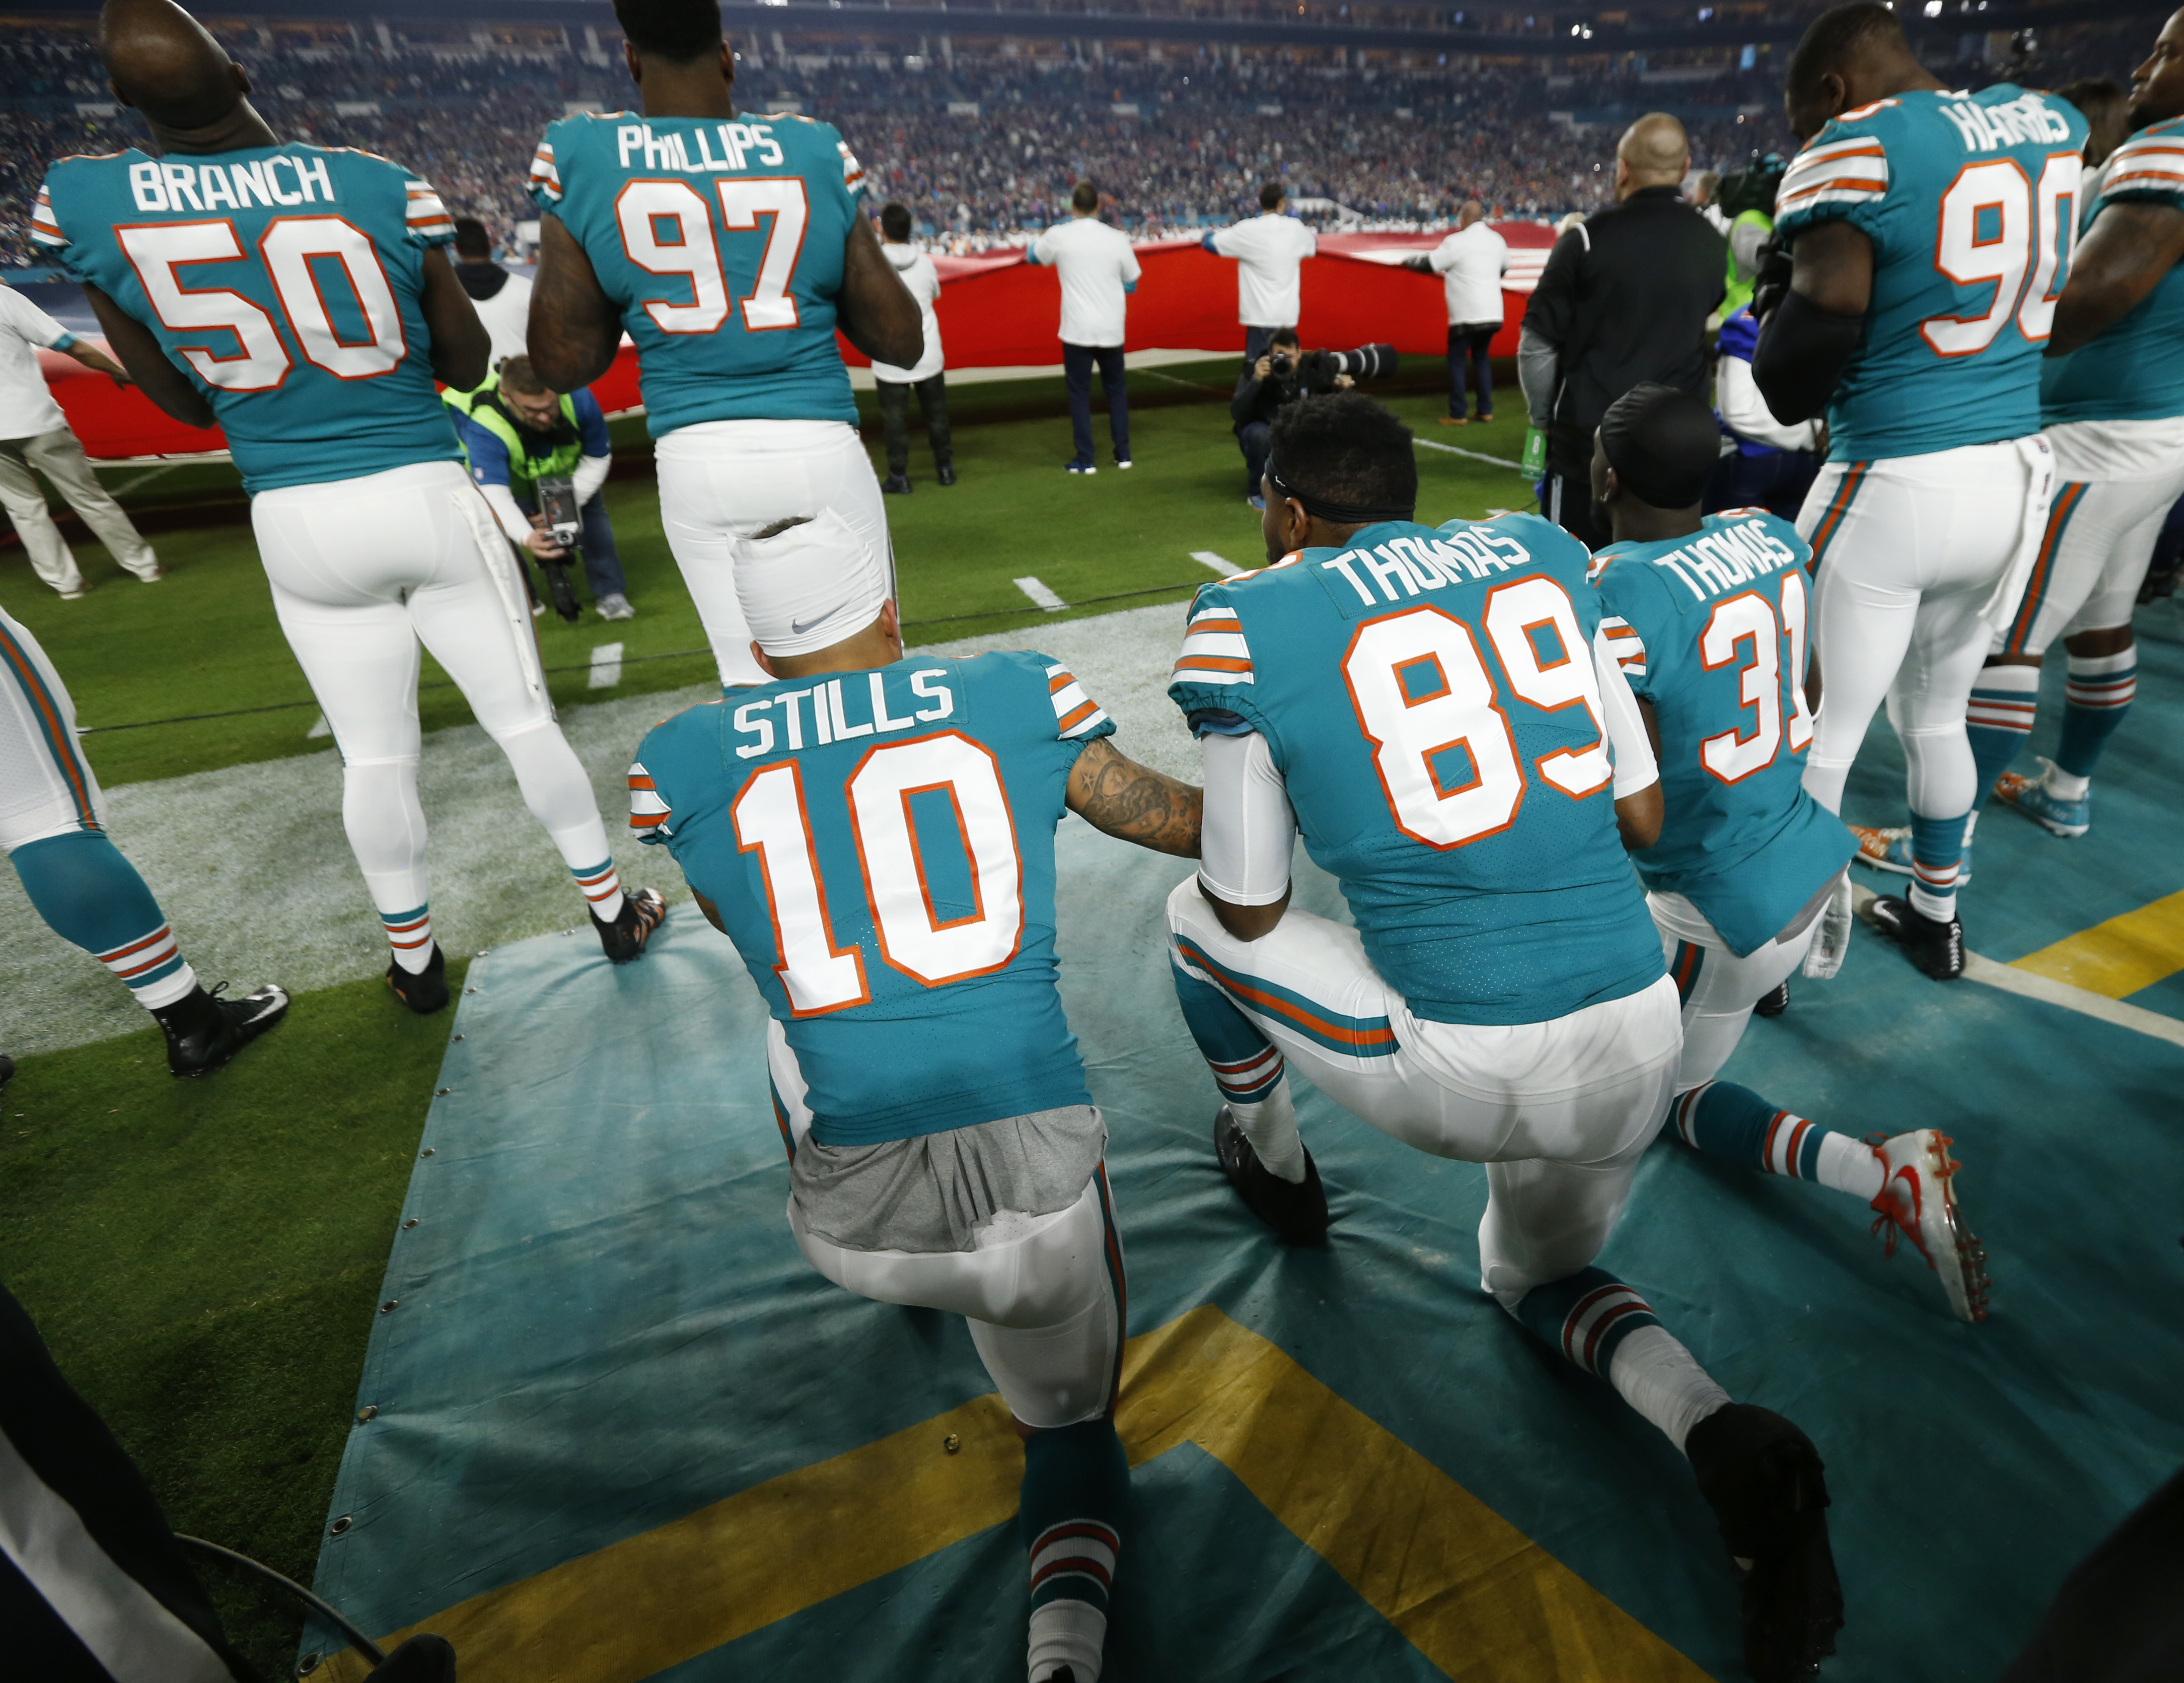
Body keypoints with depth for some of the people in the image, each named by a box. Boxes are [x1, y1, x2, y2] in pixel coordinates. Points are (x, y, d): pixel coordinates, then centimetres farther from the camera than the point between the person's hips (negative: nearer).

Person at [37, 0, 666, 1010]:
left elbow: (186, 402, 8)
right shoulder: (384, 188, -7)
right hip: (427, 499, -1)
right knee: (525, 721, 10)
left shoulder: (77, 205, -1)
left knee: (375, 757, 13)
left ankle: (415, 963, 28)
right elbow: (469, 368, 3)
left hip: (298, 523, 2)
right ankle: (613, 912, 22)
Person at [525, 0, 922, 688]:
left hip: (695, 460, 1)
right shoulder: (815, 149, 2)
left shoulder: (576, 155, 3)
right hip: (819, 450, 0)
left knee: (753, 677, 9)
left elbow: (563, 364, 4)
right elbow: (901, 342, 4)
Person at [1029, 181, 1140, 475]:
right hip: (1111, 330, 2)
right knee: (1116, 390, 16)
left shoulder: (1059, 236, -4)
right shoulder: (1117, 239, -2)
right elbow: (1131, 284, 10)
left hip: (1077, 330, -2)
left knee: (1080, 393, 6)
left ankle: (1085, 460, 3)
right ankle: (1123, 454, 17)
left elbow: (1031, 255, 16)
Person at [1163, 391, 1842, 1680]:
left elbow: (1251, 909, 1)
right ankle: (1725, 1439, 9)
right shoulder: (1544, 552, 9)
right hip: (1641, 1043, 6)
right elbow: (1645, 820, 12)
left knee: (1198, 920, 21)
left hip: (1461, 1079, -6)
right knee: (1536, 1272, 36)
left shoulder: (1253, 619, -6)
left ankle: (1276, 1173, 40)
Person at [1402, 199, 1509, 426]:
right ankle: (1486, 411, 17)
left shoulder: (1457, 242, -11)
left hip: (1467, 315, -6)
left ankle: (1457, 415, 2)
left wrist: (1408, 260, 11)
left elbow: (1429, 264, -7)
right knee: (1481, 358, 18)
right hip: (1493, 314, 6)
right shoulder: (1497, 240, 9)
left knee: (1456, 361, 5)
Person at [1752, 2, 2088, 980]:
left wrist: (1778, 290, 7)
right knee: (1935, 714, 22)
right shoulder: (2053, 126, 11)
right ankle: (1935, 916, 38)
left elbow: (1793, 386, -13)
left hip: (1896, 487, -7)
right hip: (2023, 475, 8)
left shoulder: (1856, 154, -11)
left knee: (1814, 734, 3)